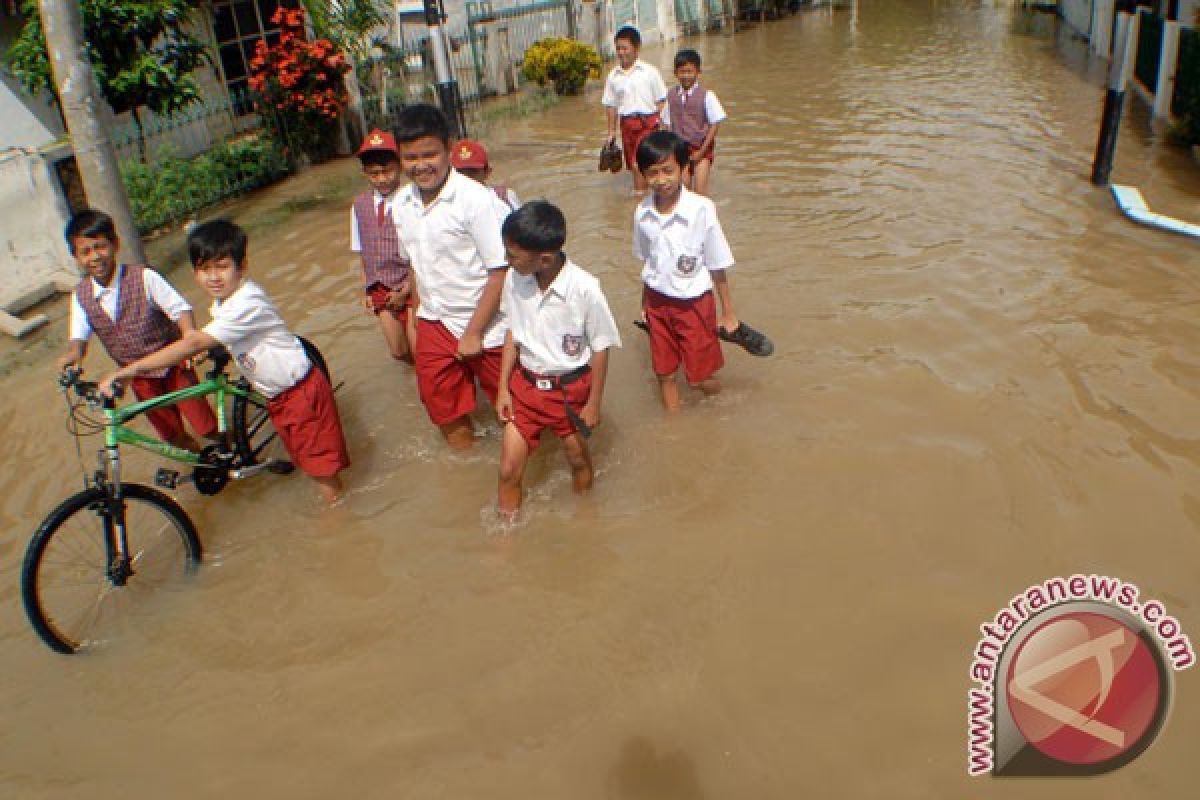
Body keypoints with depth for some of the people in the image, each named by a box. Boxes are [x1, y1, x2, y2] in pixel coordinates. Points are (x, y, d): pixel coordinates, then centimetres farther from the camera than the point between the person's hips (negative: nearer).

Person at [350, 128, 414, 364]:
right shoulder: (360, 205, 1)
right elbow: (363, 252, 8)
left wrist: (405, 291, -11)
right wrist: (367, 290, 6)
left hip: (411, 286, -5)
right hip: (381, 289, 5)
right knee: (399, 352, 11)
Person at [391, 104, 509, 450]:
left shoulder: (476, 199, -20)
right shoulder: (403, 202, 0)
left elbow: (500, 272, -19)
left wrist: (473, 333, -17)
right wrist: (415, 320, 10)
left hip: (486, 329, -6)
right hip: (434, 326, 6)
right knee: (444, 409, 19)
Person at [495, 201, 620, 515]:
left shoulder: (584, 288, -25)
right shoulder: (514, 279, -13)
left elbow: (600, 348, -13)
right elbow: (513, 333, 3)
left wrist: (593, 404, -7)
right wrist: (503, 387, 3)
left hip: (571, 387, -2)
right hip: (525, 384, 3)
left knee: (578, 458, 20)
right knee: (509, 469, 2)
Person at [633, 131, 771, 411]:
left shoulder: (701, 209, -20)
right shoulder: (642, 212, -7)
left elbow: (718, 267, -11)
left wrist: (728, 314, -5)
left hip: (694, 301, -3)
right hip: (657, 301, 4)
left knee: (701, 378, 6)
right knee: (664, 373, 14)